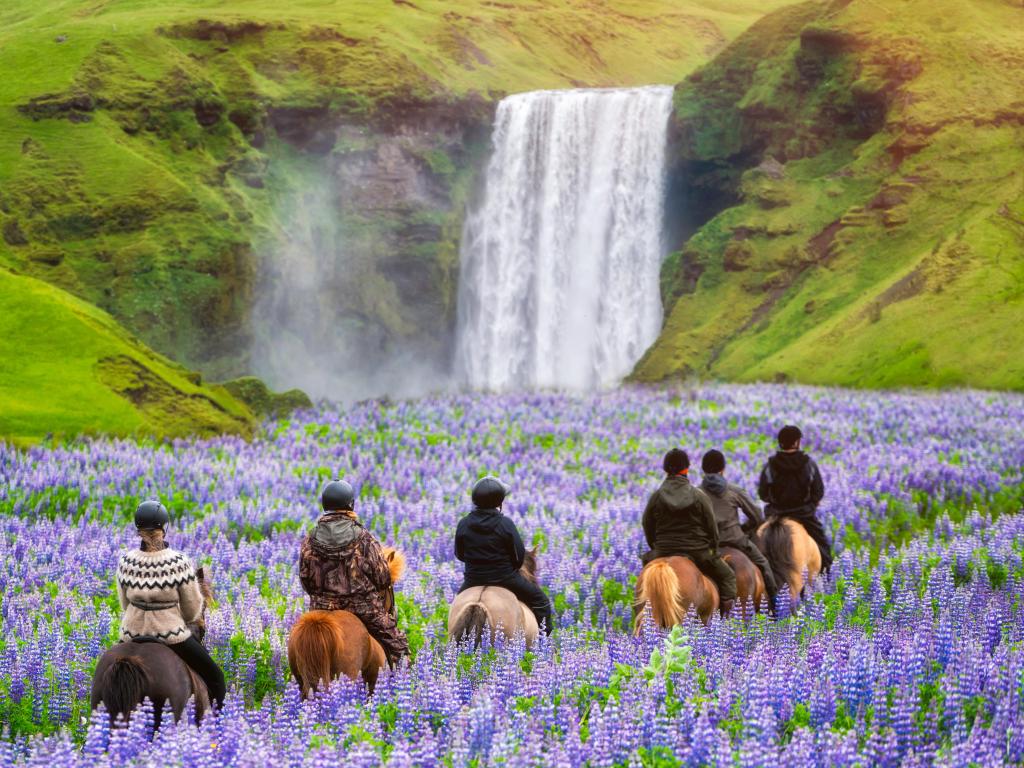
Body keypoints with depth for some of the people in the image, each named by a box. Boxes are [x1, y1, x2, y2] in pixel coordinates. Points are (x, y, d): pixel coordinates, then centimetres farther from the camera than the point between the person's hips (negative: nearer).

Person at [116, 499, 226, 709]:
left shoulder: (125, 562, -10)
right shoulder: (180, 563, -17)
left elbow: (124, 604, 4)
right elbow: (193, 611, -7)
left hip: (132, 634, 3)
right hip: (172, 635, -3)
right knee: (214, 677, 14)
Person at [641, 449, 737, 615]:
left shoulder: (656, 497, -2)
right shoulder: (700, 496, -6)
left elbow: (648, 527, 5)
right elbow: (712, 528, -1)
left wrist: (656, 548, 21)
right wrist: (713, 549, 15)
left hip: (663, 552, 2)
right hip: (698, 551, -2)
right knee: (727, 576, 15)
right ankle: (727, 611, 0)